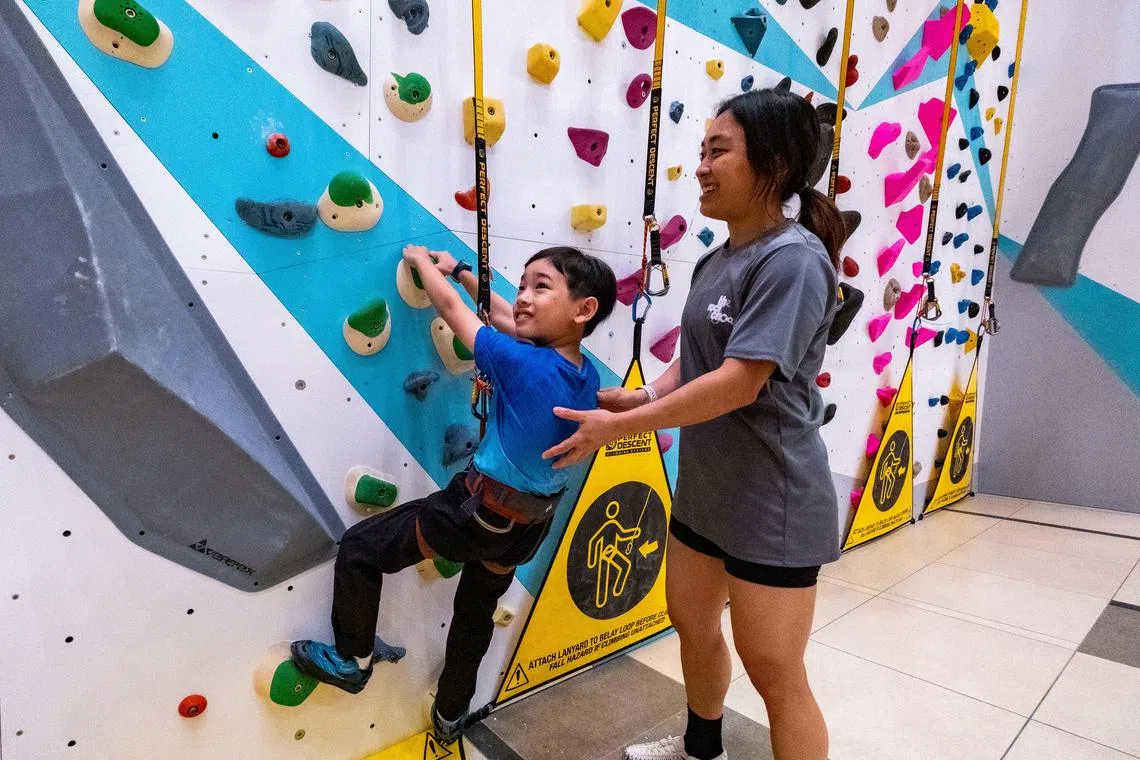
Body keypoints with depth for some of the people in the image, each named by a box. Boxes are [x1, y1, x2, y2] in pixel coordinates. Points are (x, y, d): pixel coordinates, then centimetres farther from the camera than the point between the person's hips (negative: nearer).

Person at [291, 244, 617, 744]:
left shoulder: (522, 364, -26)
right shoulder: (587, 378, -6)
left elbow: (448, 305, -12)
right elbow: (507, 321, 8)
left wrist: (422, 260, 7)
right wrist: (463, 272, 15)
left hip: (479, 512, -8)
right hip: (531, 524, 8)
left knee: (358, 548, 11)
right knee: (476, 612, 29)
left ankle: (352, 659, 29)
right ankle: (451, 717, 49)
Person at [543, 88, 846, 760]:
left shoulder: (793, 258, -20)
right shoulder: (716, 262, 7)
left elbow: (739, 383, -26)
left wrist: (619, 426, -21)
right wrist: (642, 398, -7)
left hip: (772, 502, -9)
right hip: (704, 489, 9)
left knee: (775, 673, 6)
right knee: (693, 624, 24)